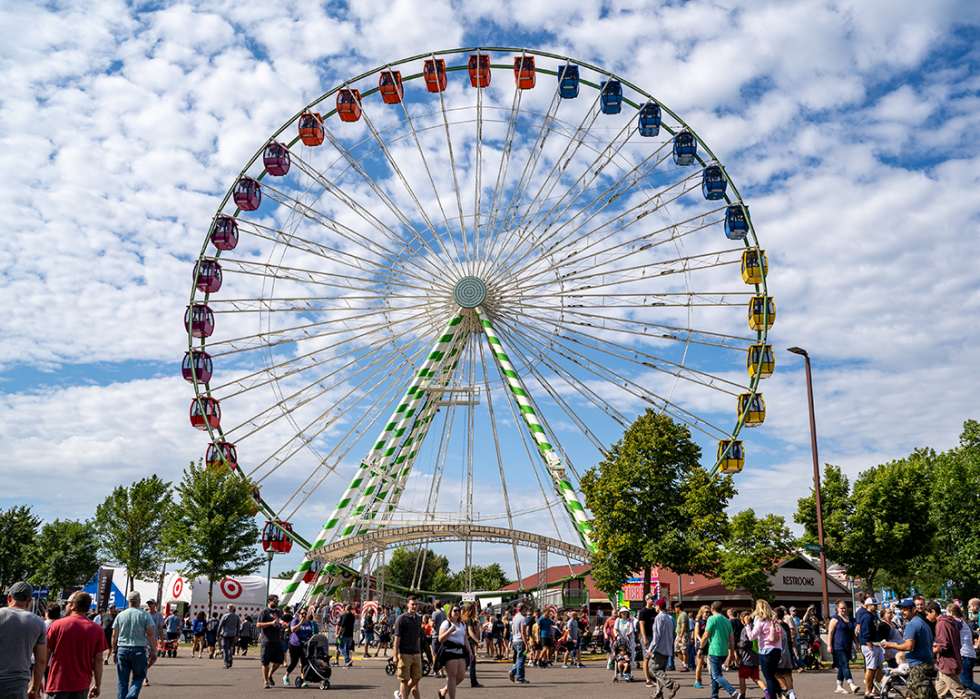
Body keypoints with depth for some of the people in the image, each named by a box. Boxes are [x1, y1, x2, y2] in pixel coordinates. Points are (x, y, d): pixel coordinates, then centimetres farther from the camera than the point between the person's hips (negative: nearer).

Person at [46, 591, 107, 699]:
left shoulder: (57, 625, -5)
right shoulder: (97, 629, 0)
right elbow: (98, 660, 2)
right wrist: (97, 685, 11)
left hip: (58, 684, -2)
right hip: (82, 686, 2)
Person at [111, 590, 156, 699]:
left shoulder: (120, 615, 6)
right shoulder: (145, 615, -2)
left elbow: (114, 636, 7)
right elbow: (150, 634, -5)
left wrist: (114, 651, 15)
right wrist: (154, 651, -1)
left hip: (122, 650, 2)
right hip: (138, 651, -2)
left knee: (122, 681, 9)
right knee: (138, 677, 7)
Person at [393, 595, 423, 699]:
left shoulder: (418, 619, 14)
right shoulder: (401, 619, -7)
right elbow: (397, 638, -9)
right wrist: (395, 655, -14)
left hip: (416, 654, 6)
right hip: (404, 654, -6)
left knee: (416, 678, 7)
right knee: (404, 679, -2)